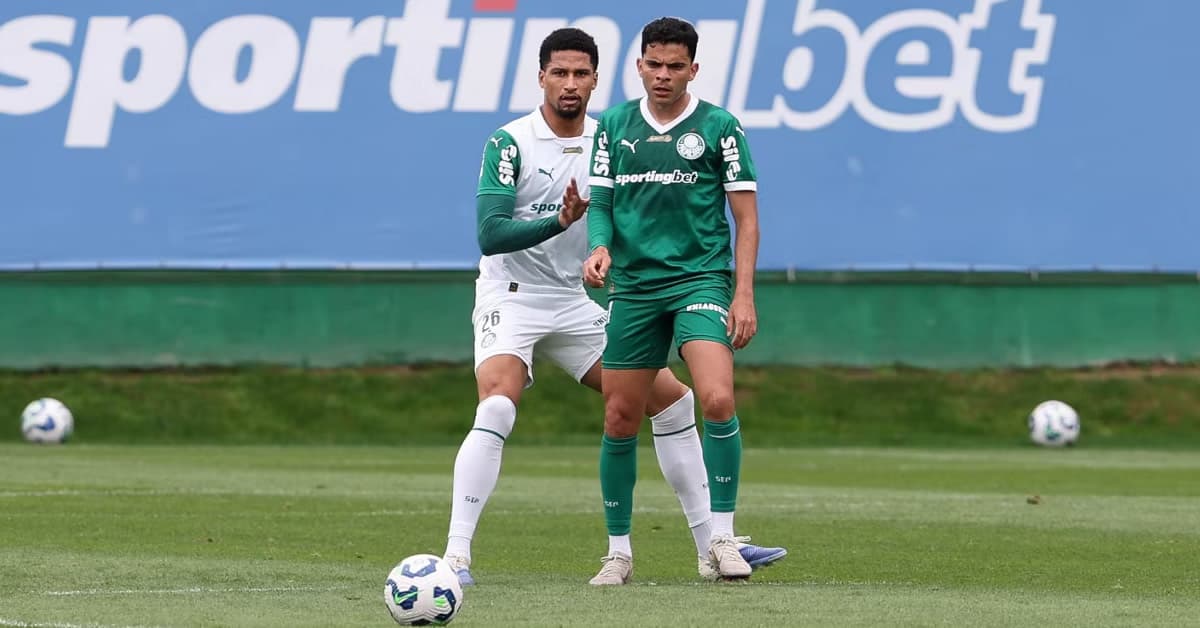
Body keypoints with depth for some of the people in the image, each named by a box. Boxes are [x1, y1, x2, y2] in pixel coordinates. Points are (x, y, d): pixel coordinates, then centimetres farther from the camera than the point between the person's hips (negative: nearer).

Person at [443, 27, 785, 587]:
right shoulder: (510, 143, -11)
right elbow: (490, 234, -19)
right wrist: (559, 220, -31)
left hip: (575, 305, 6)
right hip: (511, 298, -6)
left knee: (673, 400, 4)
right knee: (497, 410, -29)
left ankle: (713, 548, 12)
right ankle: (455, 556, -28)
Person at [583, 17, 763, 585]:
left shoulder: (718, 127, -1)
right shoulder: (614, 126, 7)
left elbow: (746, 218, 0)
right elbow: (600, 202, 12)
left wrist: (744, 295, -8)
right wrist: (599, 248, -11)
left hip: (701, 280, -3)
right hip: (633, 286, 3)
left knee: (717, 399, -22)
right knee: (620, 419, 3)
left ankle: (722, 537, -10)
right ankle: (619, 550, 17)